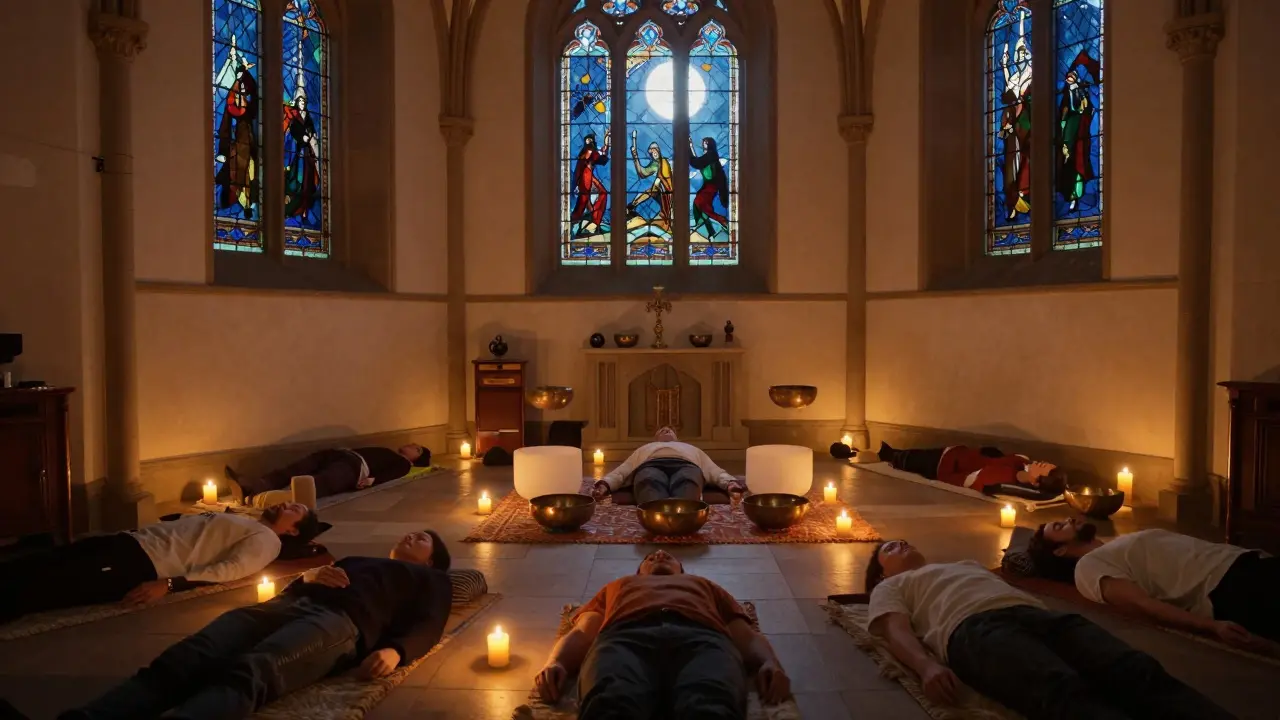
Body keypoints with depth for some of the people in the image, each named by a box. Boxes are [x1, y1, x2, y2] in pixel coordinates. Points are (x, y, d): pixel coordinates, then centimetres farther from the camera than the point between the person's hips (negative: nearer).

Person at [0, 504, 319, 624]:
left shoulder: (266, 539, -2)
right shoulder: (243, 521, 27)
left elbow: (228, 569, -18)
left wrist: (168, 584, -29)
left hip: (144, 564, -9)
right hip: (134, 539, 9)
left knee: (40, 588, -18)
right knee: (32, 566, -2)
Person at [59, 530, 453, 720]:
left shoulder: (430, 579, 30)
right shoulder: (355, 560, 44)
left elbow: (428, 626, 8)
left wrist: (395, 650, -14)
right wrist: (309, 575, 7)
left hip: (341, 621, -5)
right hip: (288, 605, 6)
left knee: (247, 674, -37)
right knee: (181, 660, -25)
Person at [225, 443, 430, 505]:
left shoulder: (403, 463, 18)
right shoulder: (388, 452, 44)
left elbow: (389, 475, -4)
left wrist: (371, 480, -23)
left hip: (355, 465, -8)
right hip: (341, 454, 8)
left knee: (315, 484, -38)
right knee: (291, 471, -22)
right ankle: (250, 486, -46)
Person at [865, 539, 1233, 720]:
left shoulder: (966, 564, 47)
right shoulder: (891, 588, 28)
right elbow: (898, 631, 8)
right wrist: (928, 665, -16)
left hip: (1037, 614, 6)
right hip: (973, 627, -6)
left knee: (1140, 672, -27)